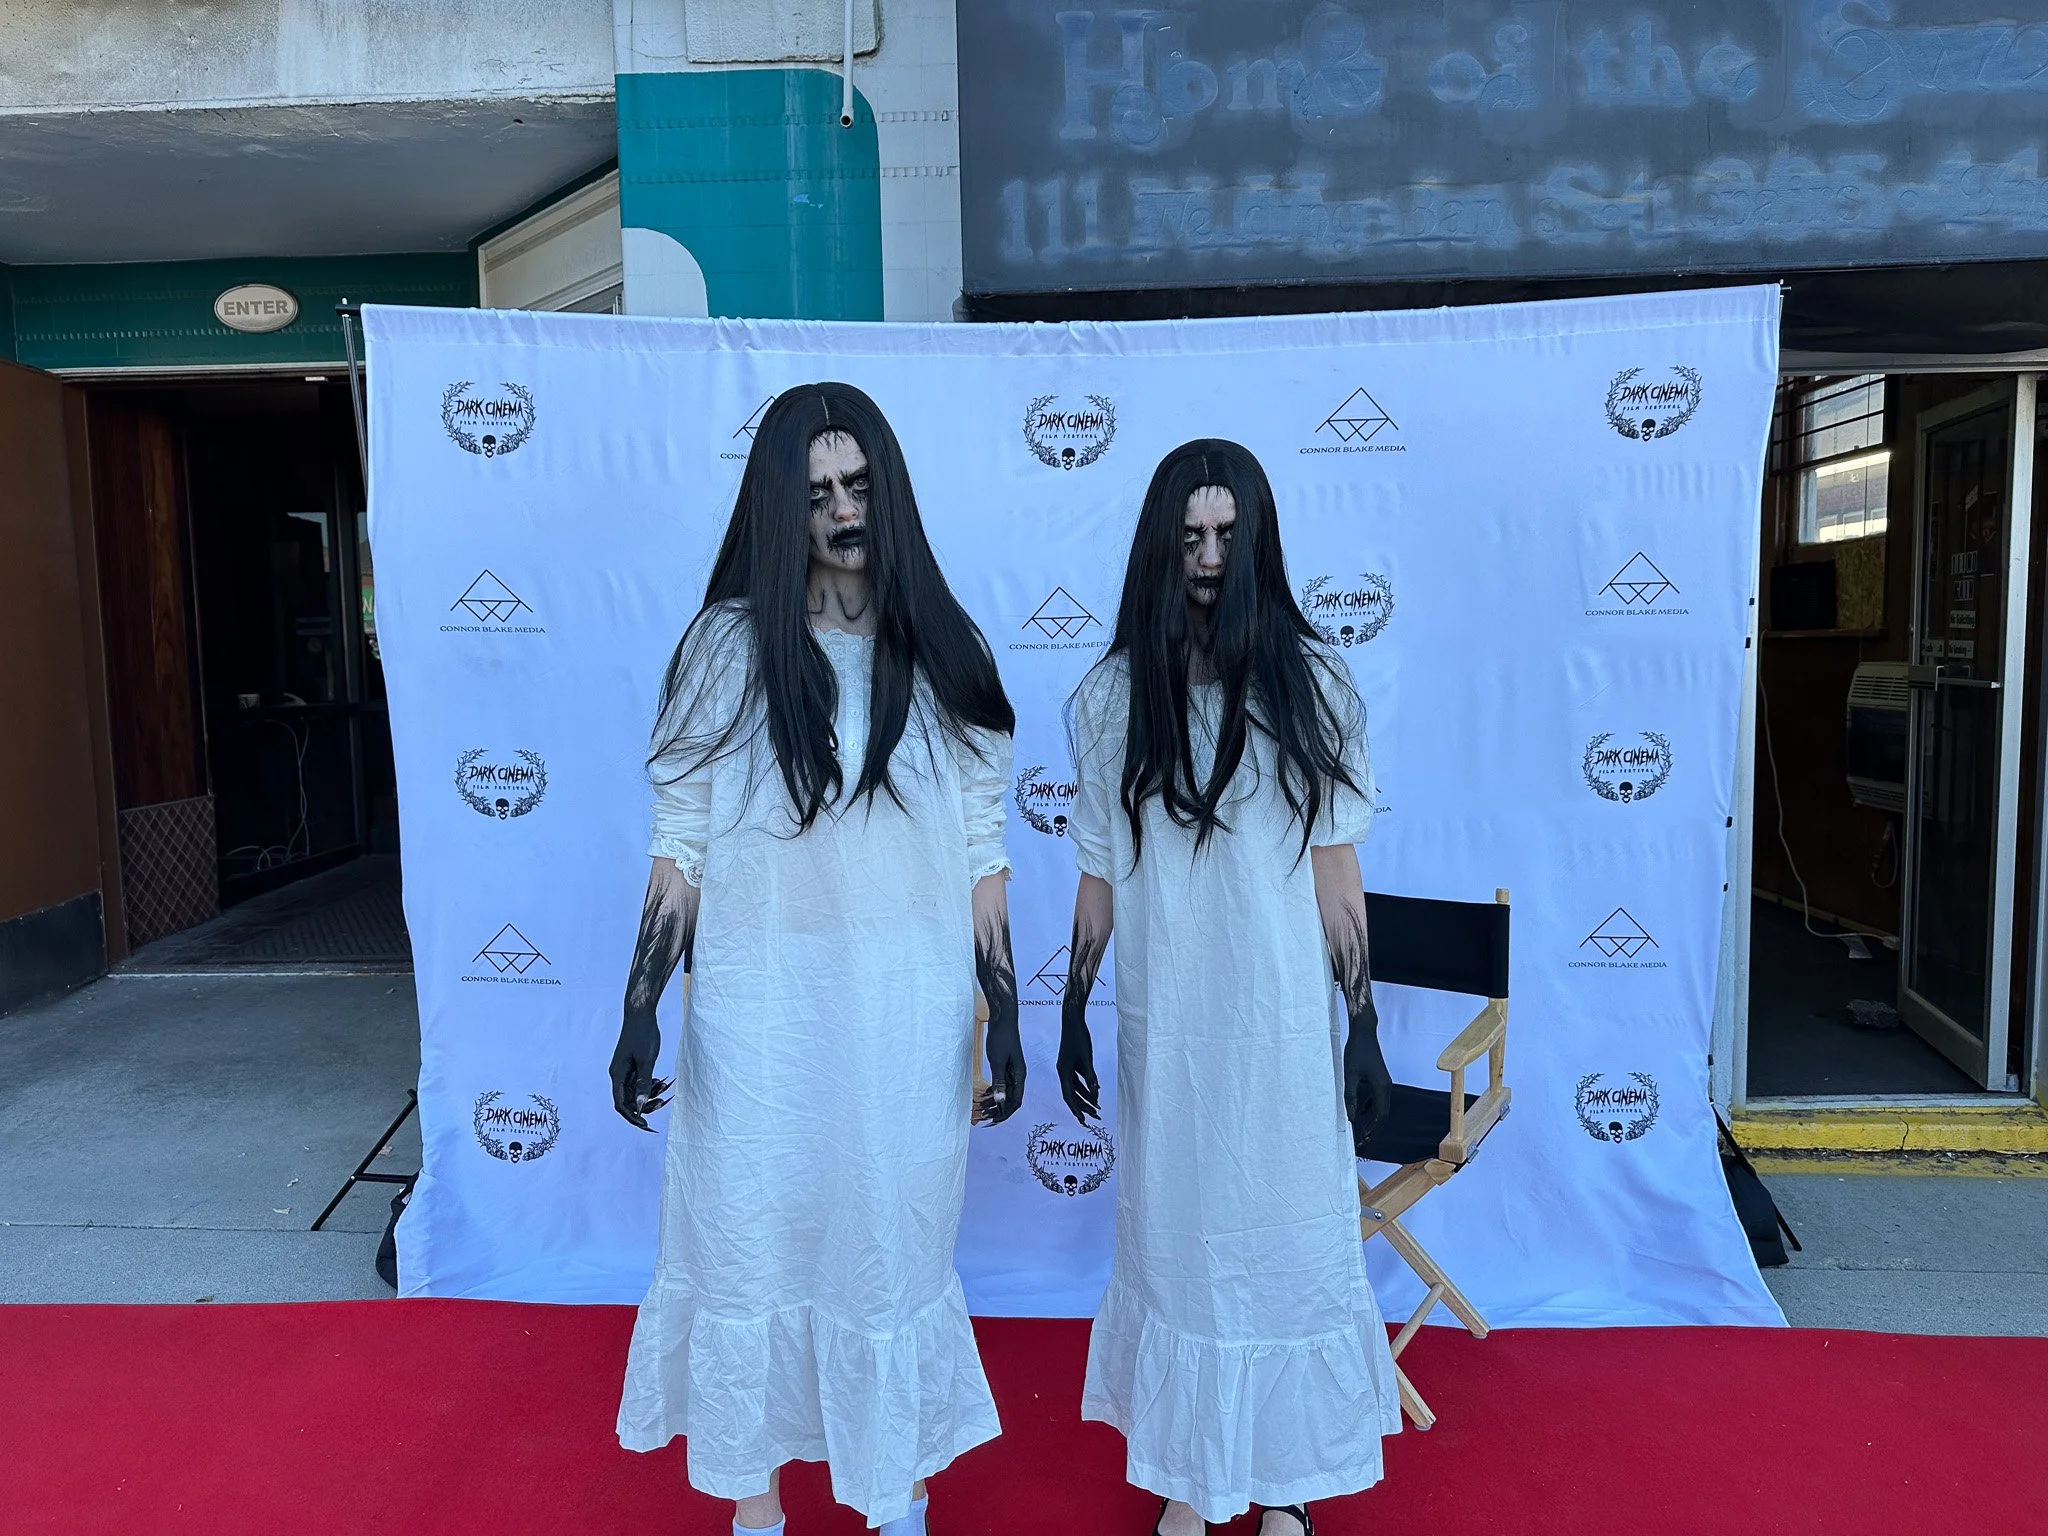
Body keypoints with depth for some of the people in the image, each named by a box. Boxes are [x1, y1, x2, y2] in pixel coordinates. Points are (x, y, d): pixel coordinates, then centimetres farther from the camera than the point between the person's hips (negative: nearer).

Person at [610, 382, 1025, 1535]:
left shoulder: (947, 652, 2)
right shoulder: (731, 645, -1)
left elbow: (982, 859, 3)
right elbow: (682, 849, -1)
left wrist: (1005, 1020, 2)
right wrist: (641, 1012, -4)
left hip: (909, 1008, 1)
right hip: (761, 1006, 0)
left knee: (897, 1247, 12)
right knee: (751, 1244, 10)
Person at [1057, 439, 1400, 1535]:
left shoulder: (1308, 683, -3)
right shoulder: (1115, 693, 0)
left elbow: (1336, 871, 0)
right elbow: (1100, 872, 5)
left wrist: (1363, 1027, 0)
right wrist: (1072, 1014, 6)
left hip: (1285, 1019, -1)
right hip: (1163, 1021, 1)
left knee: (1288, 1234, 10)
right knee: (1173, 1237, 12)